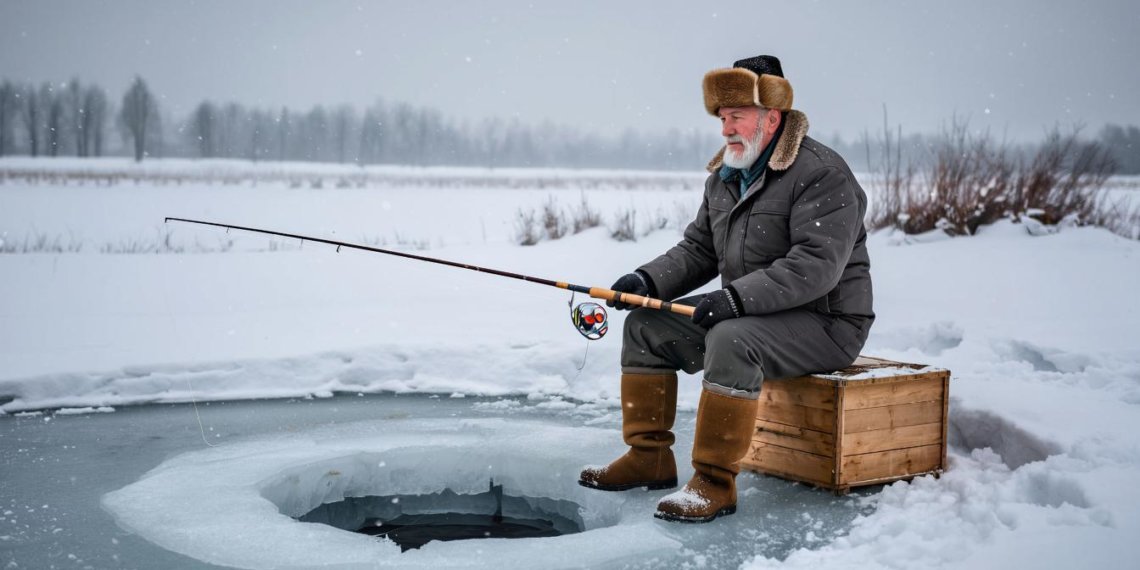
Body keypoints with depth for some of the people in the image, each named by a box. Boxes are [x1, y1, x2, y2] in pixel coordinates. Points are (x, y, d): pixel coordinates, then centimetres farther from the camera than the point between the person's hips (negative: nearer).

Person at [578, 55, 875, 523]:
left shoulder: (822, 174, -17)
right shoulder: (725, 176, 11)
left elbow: (816, 266, -28)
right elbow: (698, 249, 14)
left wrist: (736, 298, -35)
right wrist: (647, 280, -6)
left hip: (825, 322, -9)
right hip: (748, 314, 9)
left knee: (731, 340, -36)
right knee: (645, 325, 1)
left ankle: (714, 483, -26)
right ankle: (649, 458, 6)